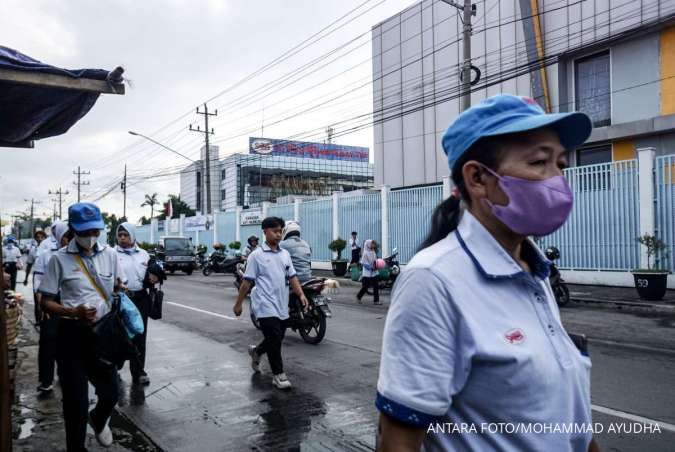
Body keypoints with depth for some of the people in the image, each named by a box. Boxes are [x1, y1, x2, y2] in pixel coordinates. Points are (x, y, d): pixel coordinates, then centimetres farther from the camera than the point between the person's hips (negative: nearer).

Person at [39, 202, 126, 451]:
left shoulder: (110, 254, 2)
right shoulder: (60, 258, -7)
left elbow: (119, 289, 15)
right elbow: (46, 302, -4)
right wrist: (74, 312, -21)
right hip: (72, 333, -3)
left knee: (110, 393, 11)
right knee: (75, 399, 5)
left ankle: (98, 420, 46)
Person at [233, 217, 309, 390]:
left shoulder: (285, 254, 11)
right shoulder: (257, 255, -5)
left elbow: (292, 277, 11)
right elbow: (247, 282, -4)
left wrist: (301, 295, -3)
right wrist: (238, 304, -2)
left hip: (282, 306, 6)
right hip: (266, 306, -6)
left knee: (277, 339, 15)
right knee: (274, 340, -8)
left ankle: (256, 351, 43)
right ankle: (278, 374, 6)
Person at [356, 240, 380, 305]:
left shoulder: (373, 252, 7)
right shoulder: (366, 253, -12)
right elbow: (363, 263, -15)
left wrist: (377, 265, -1)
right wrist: (371, 267, -21)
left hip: (374, 273, 6)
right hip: (367, 273, -6)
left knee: (376, 286, 1)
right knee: (365, 287, 4)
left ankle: (376, 300, 6)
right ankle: (358, 296, 28)